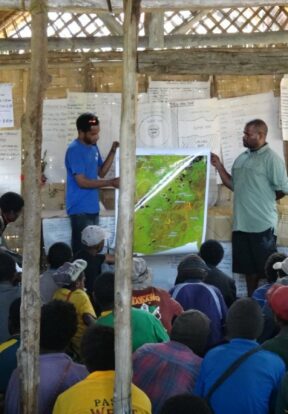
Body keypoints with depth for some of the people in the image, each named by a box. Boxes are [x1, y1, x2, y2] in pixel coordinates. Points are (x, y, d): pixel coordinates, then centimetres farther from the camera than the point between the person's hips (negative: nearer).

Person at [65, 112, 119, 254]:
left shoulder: (93, 147, 9)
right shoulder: (74, 150, -17)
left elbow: (101, 172, 14)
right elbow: (82, 182, -21)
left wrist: (113, 152, 1)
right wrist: (111, 182, -21)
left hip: (93, 207, 8)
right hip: (80, 209, -8)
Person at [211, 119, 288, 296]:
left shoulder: (271, 159, -11)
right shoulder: (242, 158, 13)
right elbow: (233, 184, 17)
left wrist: (264, 201, 2)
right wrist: (219, 166, 7)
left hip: (262, 223, -7)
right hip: (241, 223, 7)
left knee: (267, 267, -1)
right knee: (248, 267, 15)